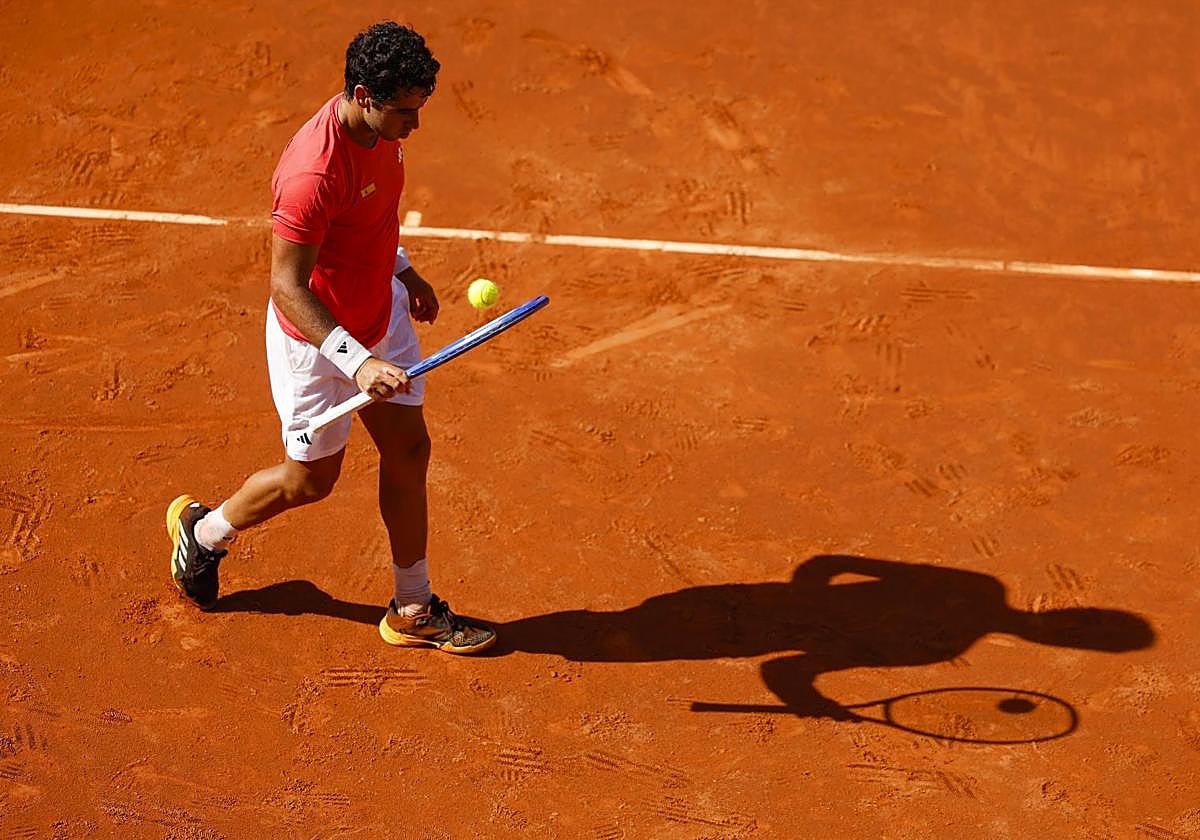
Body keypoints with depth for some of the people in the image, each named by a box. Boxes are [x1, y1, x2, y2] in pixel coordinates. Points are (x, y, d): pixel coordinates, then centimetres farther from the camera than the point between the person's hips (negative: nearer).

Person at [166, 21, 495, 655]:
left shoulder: (381, 131, -8)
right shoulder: (313, 172, -36)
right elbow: (288, 287, -32)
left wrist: (403, 270, 22)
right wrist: (357, 361, -39)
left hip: (381, 315, 8)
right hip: (315, 338, -8)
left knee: (408, 450, 9)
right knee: (311, 480, 10)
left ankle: (413, 610, 23)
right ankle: (202, 530, 39)